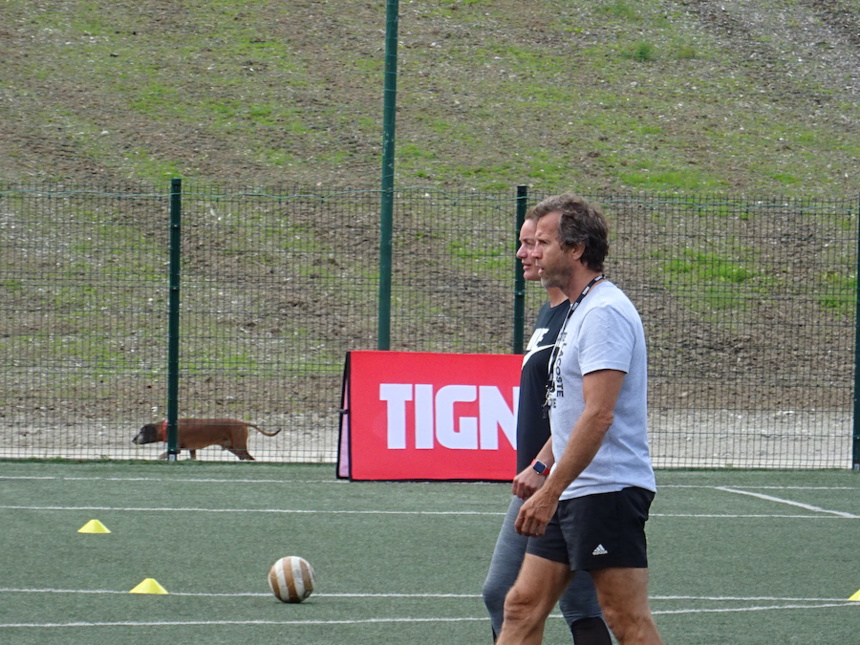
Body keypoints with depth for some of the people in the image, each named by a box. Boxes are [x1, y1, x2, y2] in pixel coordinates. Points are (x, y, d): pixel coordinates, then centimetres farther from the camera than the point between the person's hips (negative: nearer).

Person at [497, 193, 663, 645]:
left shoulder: (605, 311, -16)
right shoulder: (579, 310, 17)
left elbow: (598, 413, -24)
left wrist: (550, 491, -25)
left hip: (608, 491, -10)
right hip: (571, 493, 10)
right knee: (523, 607, 7)